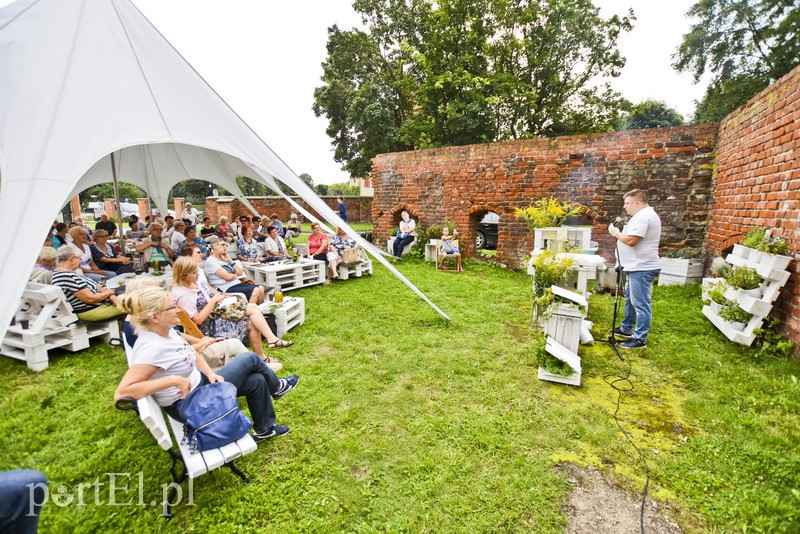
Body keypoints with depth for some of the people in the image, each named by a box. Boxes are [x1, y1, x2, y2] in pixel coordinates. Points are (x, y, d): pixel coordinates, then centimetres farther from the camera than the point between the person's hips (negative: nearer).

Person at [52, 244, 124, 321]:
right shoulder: (68, 276, -24)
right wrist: (109, 292, -8)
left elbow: (90, 287, 9)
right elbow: (90, 299, -26)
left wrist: (110, 296, -4)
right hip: (92, 311, -10)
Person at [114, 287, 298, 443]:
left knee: (256, 381, 4)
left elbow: (194, 355, 7)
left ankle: (264, 429, 26)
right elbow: (121, 393, -36)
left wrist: (210, 373, -9)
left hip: (200, 382, 8)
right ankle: (276, 387, 23)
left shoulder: (167, 331, -2)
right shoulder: (151, 348, -30)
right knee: (250, 358, -7)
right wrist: (173, 380, -35)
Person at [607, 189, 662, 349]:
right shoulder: (644, 215, 18)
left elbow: (631, 240, -25)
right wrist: (621, 232, 9)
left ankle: (640, 339, 1)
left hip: (642, 268, -12)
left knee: (641, 303, -6)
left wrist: (616, 233, -10)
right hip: (638, 267, 12)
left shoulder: (642, 216, -18)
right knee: (630, 298, 21)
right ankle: (626, 328, 35)